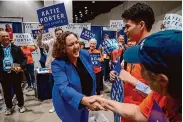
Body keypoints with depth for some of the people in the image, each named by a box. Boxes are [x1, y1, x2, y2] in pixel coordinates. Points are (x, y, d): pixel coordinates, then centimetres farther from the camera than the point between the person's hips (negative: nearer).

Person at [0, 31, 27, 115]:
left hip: (15, 73, -1)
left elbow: (24, 58, -1)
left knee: (18, 90, 12)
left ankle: (21, 105, 30)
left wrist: (21, 67, -16)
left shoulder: (16, 48, 0)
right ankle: (9, 107, 33)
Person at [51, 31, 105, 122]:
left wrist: (92, 96, 9)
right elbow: (64, 88, -37)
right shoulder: (57, 64, -26)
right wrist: (85, 100, -51)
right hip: (68, 106, -4)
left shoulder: (85, 54, -11)